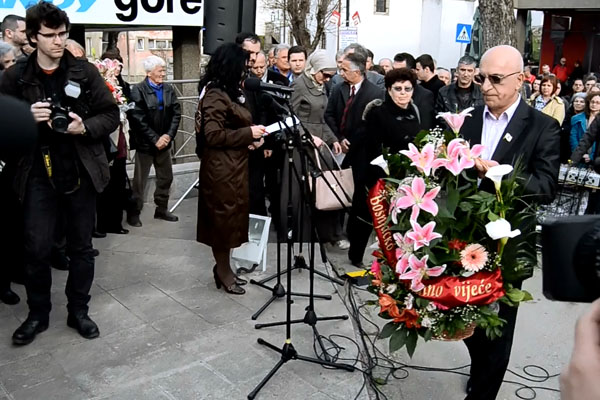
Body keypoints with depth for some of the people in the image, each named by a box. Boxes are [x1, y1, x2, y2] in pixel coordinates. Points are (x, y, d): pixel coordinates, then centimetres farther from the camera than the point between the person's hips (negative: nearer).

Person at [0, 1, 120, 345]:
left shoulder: (85, 72, 1)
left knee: (81, 247, 10)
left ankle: (78, 310, 26)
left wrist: (85, 127, -17)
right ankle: (38, 314, 24)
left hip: (81, 172, 1)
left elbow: (112, 115, 1)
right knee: (37, 249, 3)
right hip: (38, 174, 0)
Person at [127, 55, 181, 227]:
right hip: (145, 143, -5)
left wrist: (168, 135, -11)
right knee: (140, 180, 5)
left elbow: (176, 113, 1)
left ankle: (161, 209, 30)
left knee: (166, 177, 14)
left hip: (164, 141, 6)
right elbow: (138, 119, -16)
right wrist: (155, 139, -17)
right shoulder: (138, 90, -11)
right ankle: (134, 213, 18)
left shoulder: (168, 89, 5)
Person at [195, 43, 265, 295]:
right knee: (223, 219, 2)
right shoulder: (215, 95, -16)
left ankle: (223, 268, 26)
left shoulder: (227, 92, 15)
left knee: (229, 218, 15)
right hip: (221, 168, -10)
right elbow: (213, 135, -22)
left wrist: (250, 138, 4)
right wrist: (248, 133, -17)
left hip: (233, 166, 10)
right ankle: (223, 272, 15)